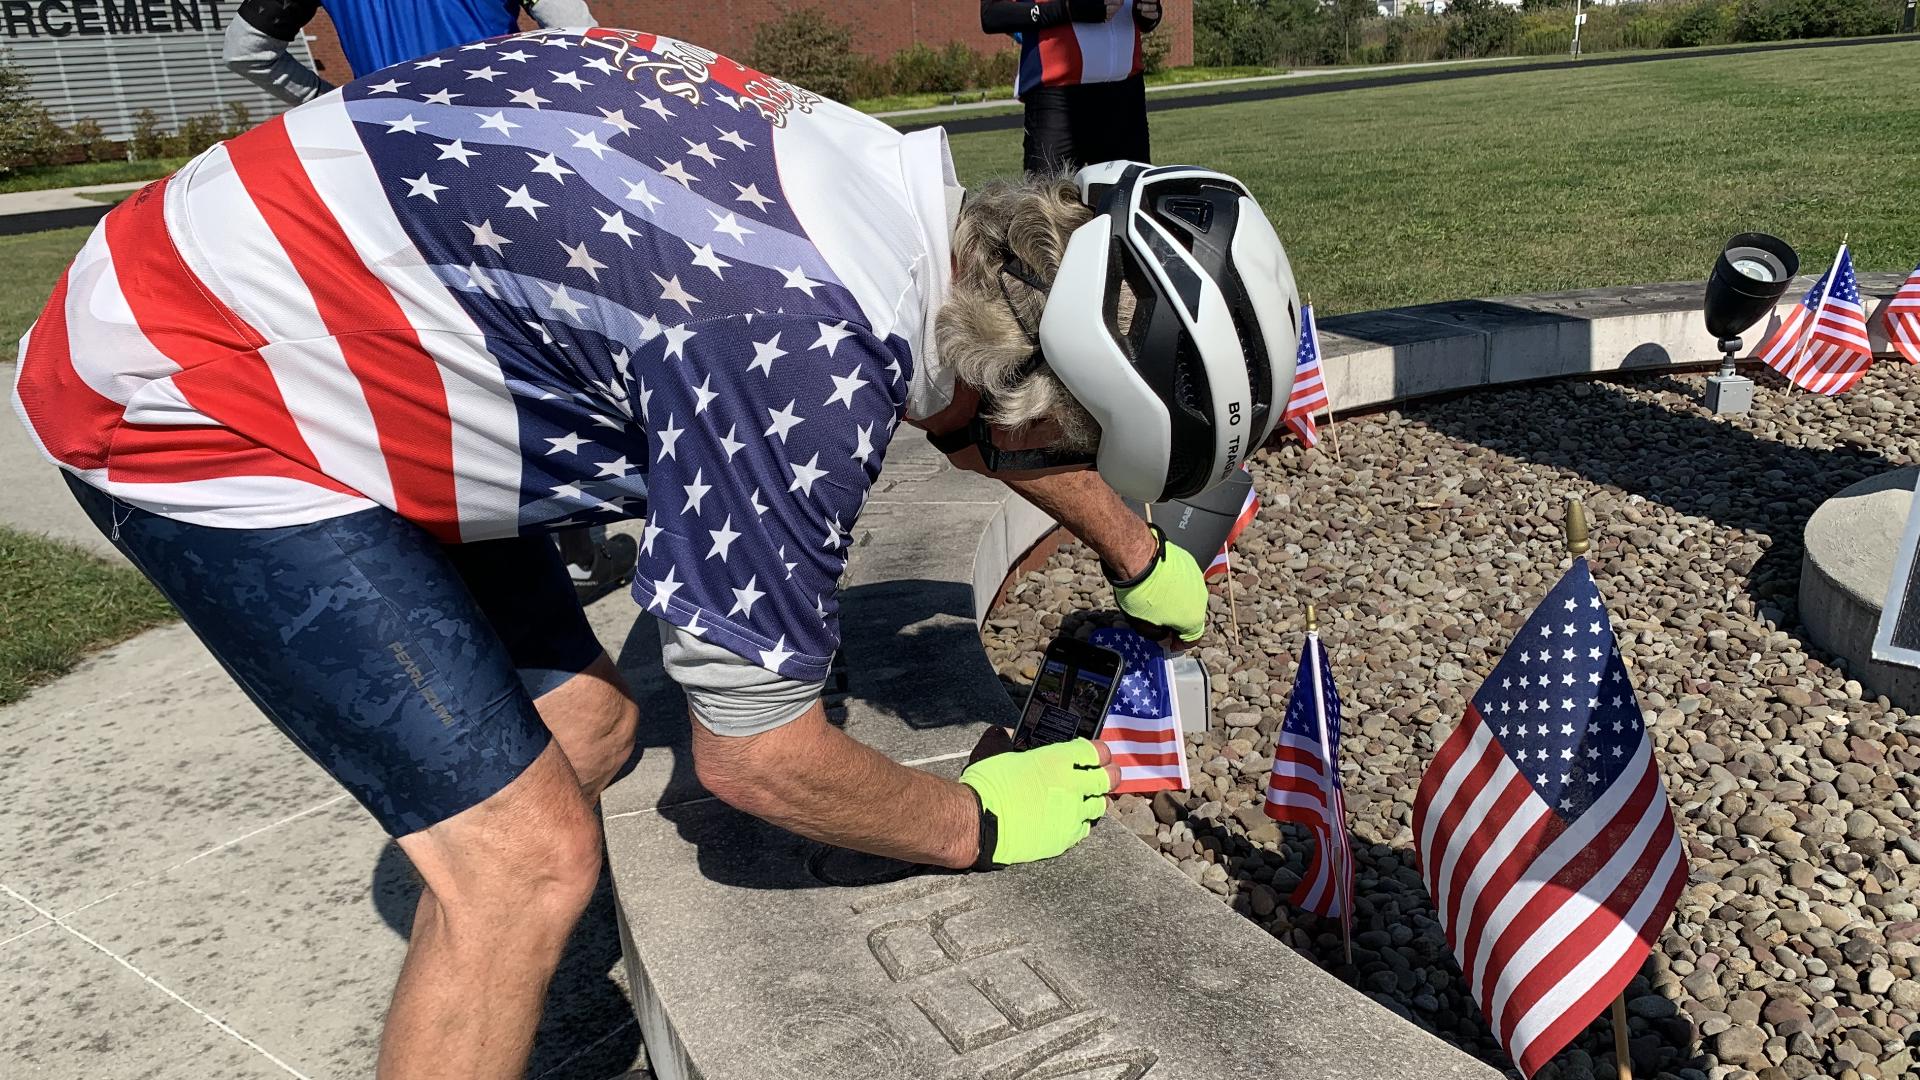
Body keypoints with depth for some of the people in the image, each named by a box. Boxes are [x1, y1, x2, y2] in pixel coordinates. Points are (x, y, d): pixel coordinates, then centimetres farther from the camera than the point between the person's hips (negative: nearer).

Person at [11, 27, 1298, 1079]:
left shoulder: (914, 198, -5)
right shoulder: (809, 351, -33)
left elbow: (983, 397, 17)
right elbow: (757, 752, -20)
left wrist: (1142, 558, 30)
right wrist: (977, 825, -3)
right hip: (189, 401, -8)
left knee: (585, 723, 13)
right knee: (529, 854, -10)